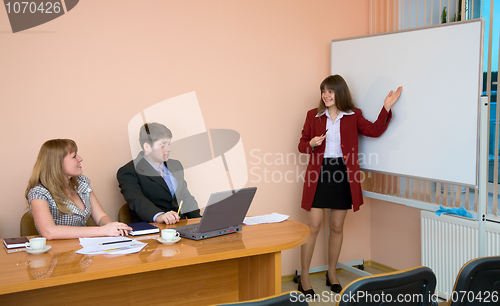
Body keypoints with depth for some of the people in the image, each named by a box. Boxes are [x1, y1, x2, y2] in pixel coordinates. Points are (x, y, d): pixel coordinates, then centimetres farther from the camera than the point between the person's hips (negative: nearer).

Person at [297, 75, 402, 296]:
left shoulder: (353, 116, 7)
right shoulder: (313, 115, 5)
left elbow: (375, 130, -1)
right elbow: (302, 144, 8)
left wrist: (386, 108, -9)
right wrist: (311, 144, -13)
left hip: (343, 174, 2)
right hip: (319, 172, -1)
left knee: (337, 227, 10)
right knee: (313, 226, -4)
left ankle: (332, 273, 25)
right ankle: (304, 278, 6)